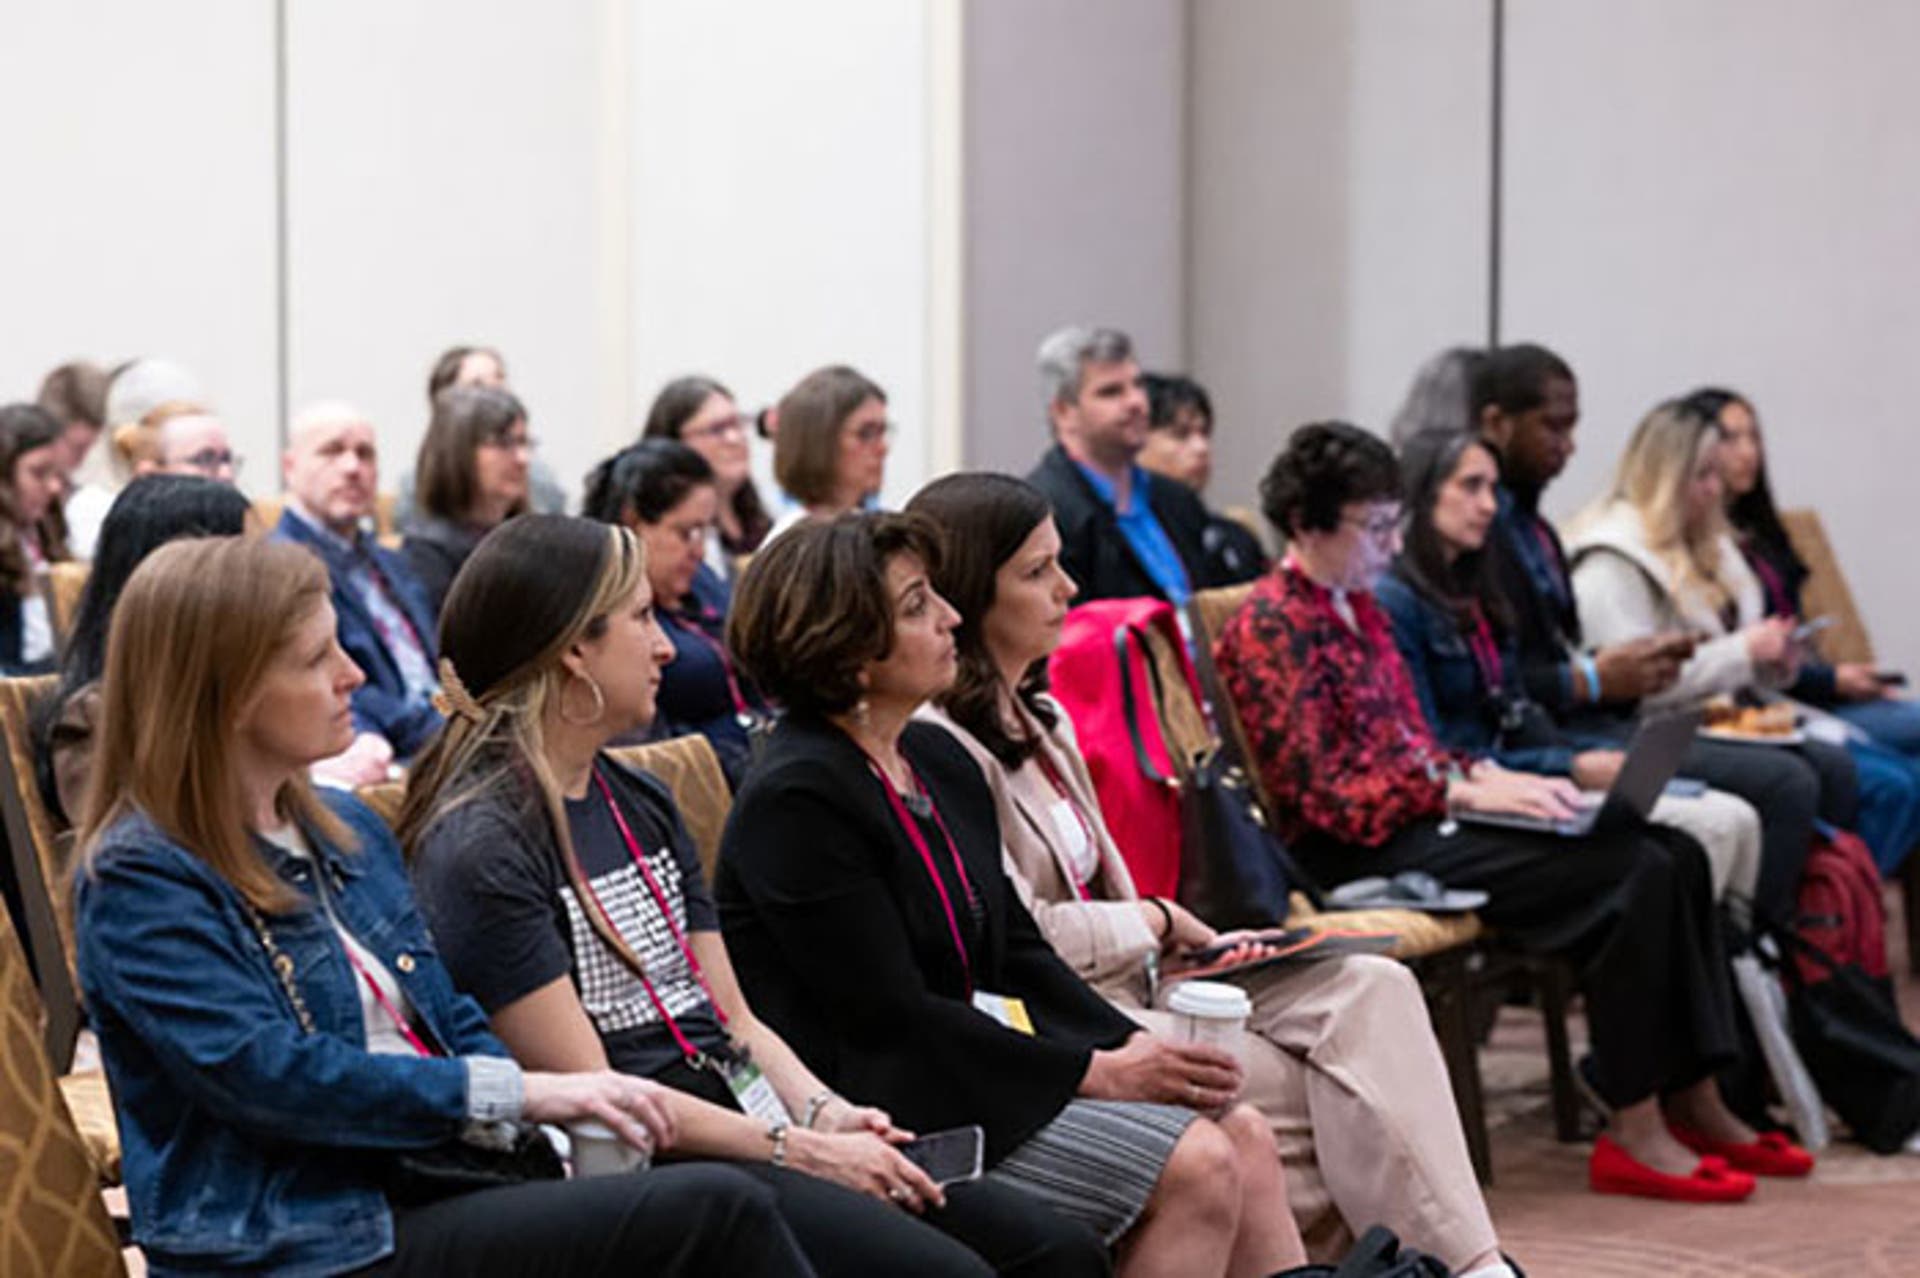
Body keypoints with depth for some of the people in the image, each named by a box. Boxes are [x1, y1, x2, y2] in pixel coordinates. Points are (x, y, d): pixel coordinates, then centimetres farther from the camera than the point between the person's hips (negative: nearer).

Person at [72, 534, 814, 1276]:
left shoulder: (348, 830, 17)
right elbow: (268, 1076, -19)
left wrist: (576, 1105, -2)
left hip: (424, 1195, 8)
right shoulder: (139, 881, -8)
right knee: (712, 1214, -22)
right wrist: (516, 1093, -18)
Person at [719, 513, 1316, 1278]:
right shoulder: (795, 800, -16)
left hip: (989, 1054, 9)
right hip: (884, 1098, -9)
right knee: (1196, 1167, -19)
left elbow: (1018, 949, 15)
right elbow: (891, 1016, -18)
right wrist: (1097, 1073, -17)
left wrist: (1137, 1047, -3)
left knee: (1244, 1135, -5)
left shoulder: (938, 758, 12)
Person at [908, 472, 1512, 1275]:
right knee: (1336, 1094, -20)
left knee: (1370, 989, -14)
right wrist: (1155, 923, -3)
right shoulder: (941, 744, -13)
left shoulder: (1042, 721, 19)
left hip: (1127, 988, 9)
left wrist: (1185, 946, 1)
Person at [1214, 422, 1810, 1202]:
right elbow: (1320, 793, -17)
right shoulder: (1271, 627, -11)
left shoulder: (1358, 607, 19)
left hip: (1418, 816, 10)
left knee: (1675, 853, -5)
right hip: (1361, 852, -9)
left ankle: (1696, 1106, -3)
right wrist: (1463, 789, -20)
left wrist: (1493, 777, 3)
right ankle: (1632, 1136, -18)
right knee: (1629, 871, -23)